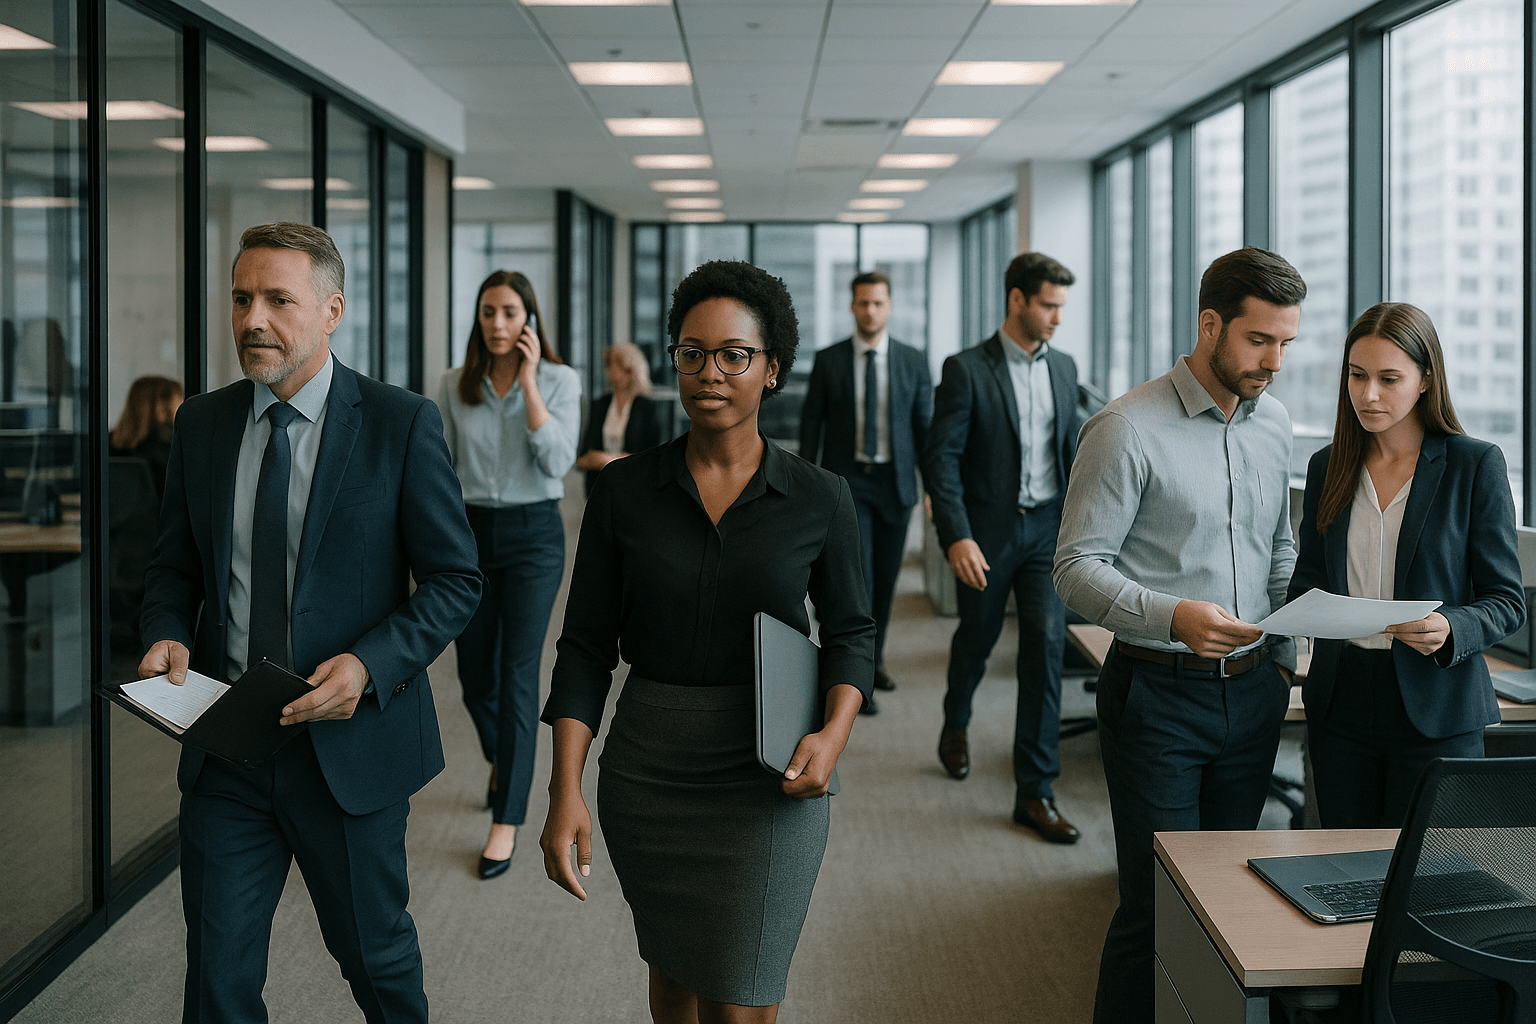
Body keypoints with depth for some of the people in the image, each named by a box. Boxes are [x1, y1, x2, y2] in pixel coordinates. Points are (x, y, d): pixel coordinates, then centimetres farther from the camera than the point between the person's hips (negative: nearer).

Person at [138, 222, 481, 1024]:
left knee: (376, 956, 16)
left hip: (349, 743, -3)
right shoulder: (201, 424, 5)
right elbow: (173, 564, 14)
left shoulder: (401, 424, -8)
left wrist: (371, 665, -21)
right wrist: (167, 635, -8)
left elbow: (455, 580, -6)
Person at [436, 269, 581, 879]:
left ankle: (506, 822, -1)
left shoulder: (559, 381, -4)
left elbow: (557, 463, -17)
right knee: (475, 675, 13)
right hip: (470, 532, 3)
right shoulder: (454, 386, 3)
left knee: (517, 677, -7)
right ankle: (501, 760, 45)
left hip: (533, 535, -3)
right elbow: (440, 469, 7)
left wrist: (529, 382, -18)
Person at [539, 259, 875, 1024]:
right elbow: (586, 644, 0)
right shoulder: (624, 490, -1)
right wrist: (565, 791, -8)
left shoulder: (819, 500, -4)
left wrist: (833, 734, -12)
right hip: (645, 773, 2)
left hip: (766, 783, -2)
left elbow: (849, 630, 7)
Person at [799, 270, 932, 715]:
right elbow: (811, 423, 3)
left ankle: (874, 657, 29)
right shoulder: (828, 361, 0)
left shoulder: (913, 361, 3)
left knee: (886, 578, 10)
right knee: (857, 577, -10)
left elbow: (925, 424, 6)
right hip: (846, 482, -2)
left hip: (895, 482, 2)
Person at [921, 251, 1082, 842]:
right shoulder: (966, 370, -9)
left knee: (1047, 645, -8)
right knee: (976, 641, 14)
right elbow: (941, 458, -13)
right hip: (987, 532, -3)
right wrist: (956, 537, -22)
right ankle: (955, 726, 47)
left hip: (1047, 529, 3)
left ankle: (1035, 791, -4)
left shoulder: (1063, 368, 8)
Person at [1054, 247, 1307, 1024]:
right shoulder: (1127, 429, -12)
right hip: (1159, 693, -6)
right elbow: (1077, 568, -14)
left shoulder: (1273, 422, 10)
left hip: (1252, 691, 6)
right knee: (1158, 903, -3)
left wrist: (1286, 663, 16)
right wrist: (1173, 617, -28)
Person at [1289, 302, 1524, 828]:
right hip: (1342, 703, 4)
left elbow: (1507, 601, -2)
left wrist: (1450, 629, -22)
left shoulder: (1476, 464, -3)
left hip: (1436, 713, -3)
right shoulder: (1328, 467, 9)